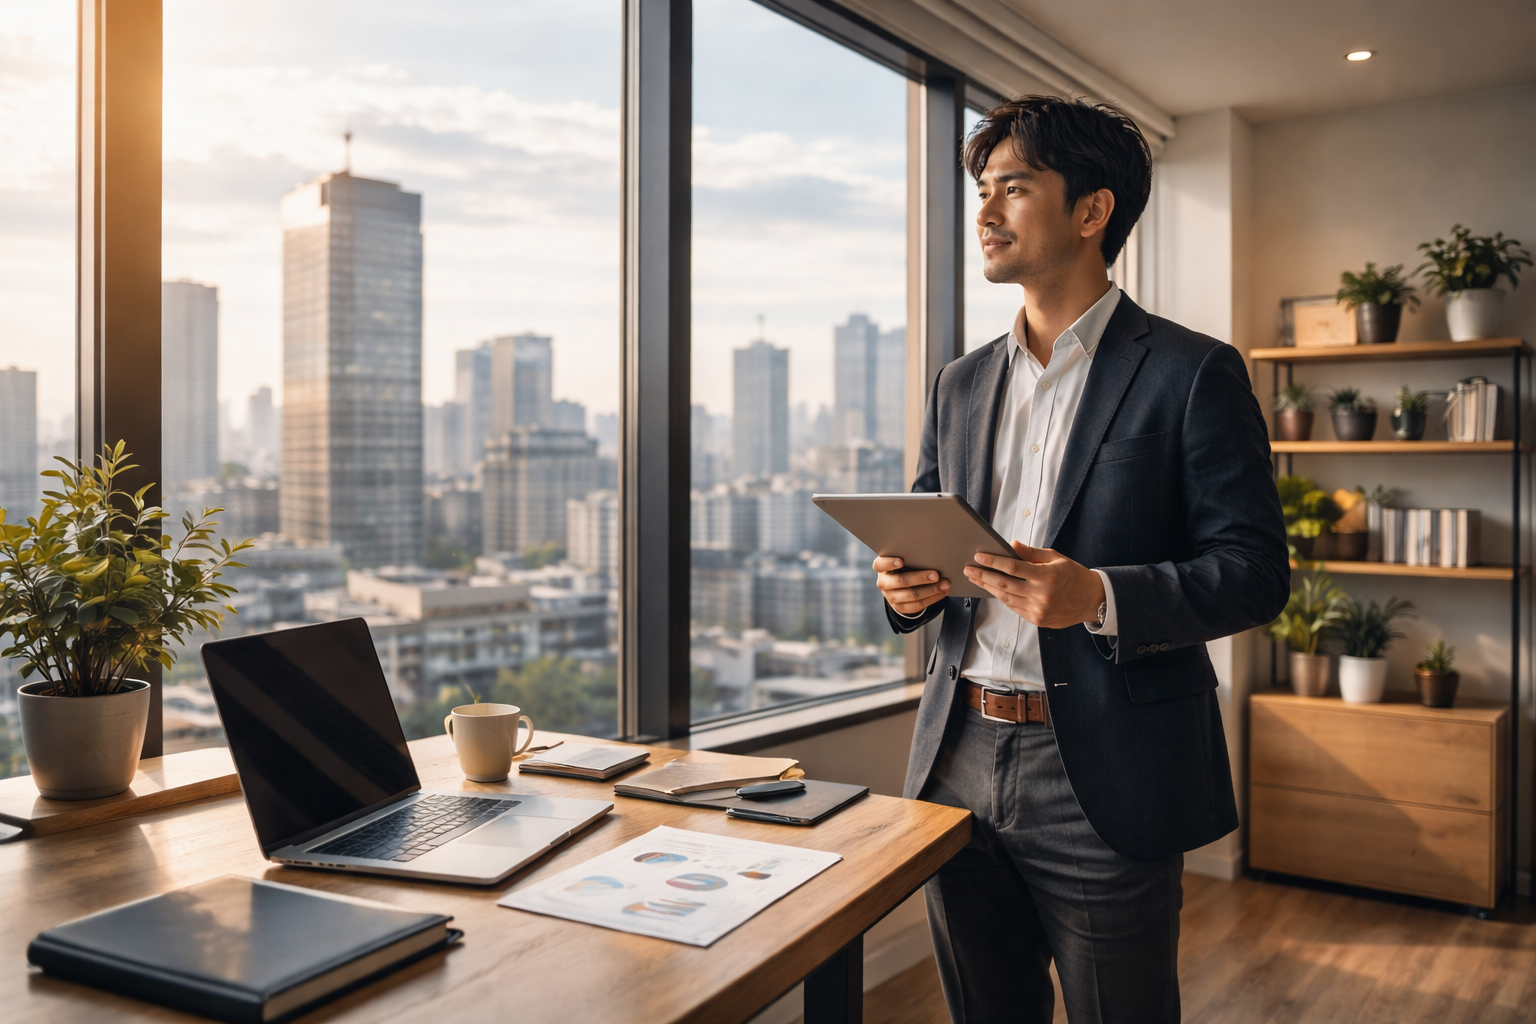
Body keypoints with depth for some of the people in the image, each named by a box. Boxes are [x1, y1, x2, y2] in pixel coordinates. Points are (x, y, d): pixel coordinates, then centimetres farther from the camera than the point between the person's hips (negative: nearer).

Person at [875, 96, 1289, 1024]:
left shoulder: (1192, 373, -5)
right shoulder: (962, 383, 13)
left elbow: (1255, 571, -9)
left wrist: (1099, 598, -25)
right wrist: (908, 586, -5)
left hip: (1104, 777, -5)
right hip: (960, 758, 6)